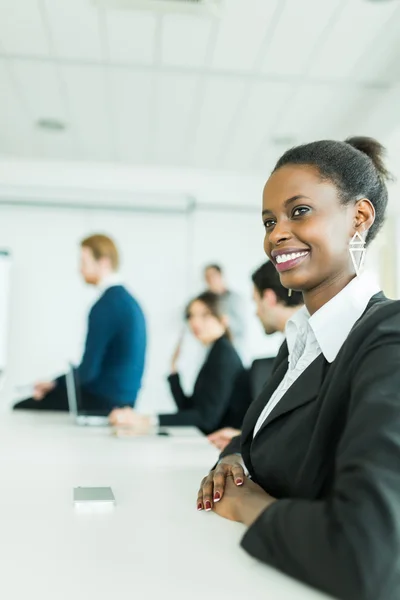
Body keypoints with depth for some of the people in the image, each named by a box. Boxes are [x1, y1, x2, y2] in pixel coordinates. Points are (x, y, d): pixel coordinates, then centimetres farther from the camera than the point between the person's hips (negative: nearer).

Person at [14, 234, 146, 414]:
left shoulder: (106, 305, -19)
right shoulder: (126, 299, 10)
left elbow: (88, 370, -20)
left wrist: (54, 383, -2)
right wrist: (57, 381, 11)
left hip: (103, 401, -9)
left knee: (21, 408, -2)